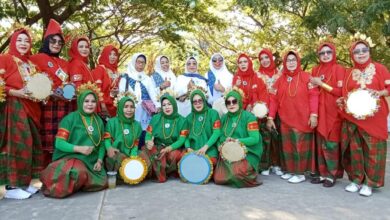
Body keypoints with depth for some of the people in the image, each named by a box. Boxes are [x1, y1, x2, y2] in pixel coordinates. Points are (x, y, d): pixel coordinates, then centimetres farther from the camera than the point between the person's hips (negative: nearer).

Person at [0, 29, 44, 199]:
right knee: (15, 144, -10)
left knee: (32, 144, 6)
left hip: (31, 109, 7)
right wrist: (15, 92, -19)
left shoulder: (30, 64, 19)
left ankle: (29, 180, 14)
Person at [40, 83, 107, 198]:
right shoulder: (70, 118, -4)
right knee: (79, 172, -36)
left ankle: (77, 182, 7)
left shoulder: (98, 121, 11)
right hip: (70, 157, -5)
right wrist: (79, 149, -23)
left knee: (102, 182, -18)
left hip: (91, 161, 5)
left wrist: (99, 160, -1)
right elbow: (59, 143, -10)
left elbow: (101, 144, 15)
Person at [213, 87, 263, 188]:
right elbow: (221, 136, 14)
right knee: (218, 179, -13)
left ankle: (249, 172, 3)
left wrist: (236, 141, -23)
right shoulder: (224, 117, 11)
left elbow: (255, 139, -14)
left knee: (235, 174, -31)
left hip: (247, 154, -5)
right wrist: (220, 145, -8)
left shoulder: (248, 117, -7)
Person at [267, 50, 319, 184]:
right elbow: (274, 99, 6)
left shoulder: (306, 77, 0)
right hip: (285, 120, 4)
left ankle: (300, 173, 10)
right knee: (287, 146, 8)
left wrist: (313, 114, -18)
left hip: (302, 119, -4)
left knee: (300, 145, 0)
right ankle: (290, 170, 21)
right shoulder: (280, 80, 10)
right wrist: (270, 117, 1)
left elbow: (313, 95, -8)